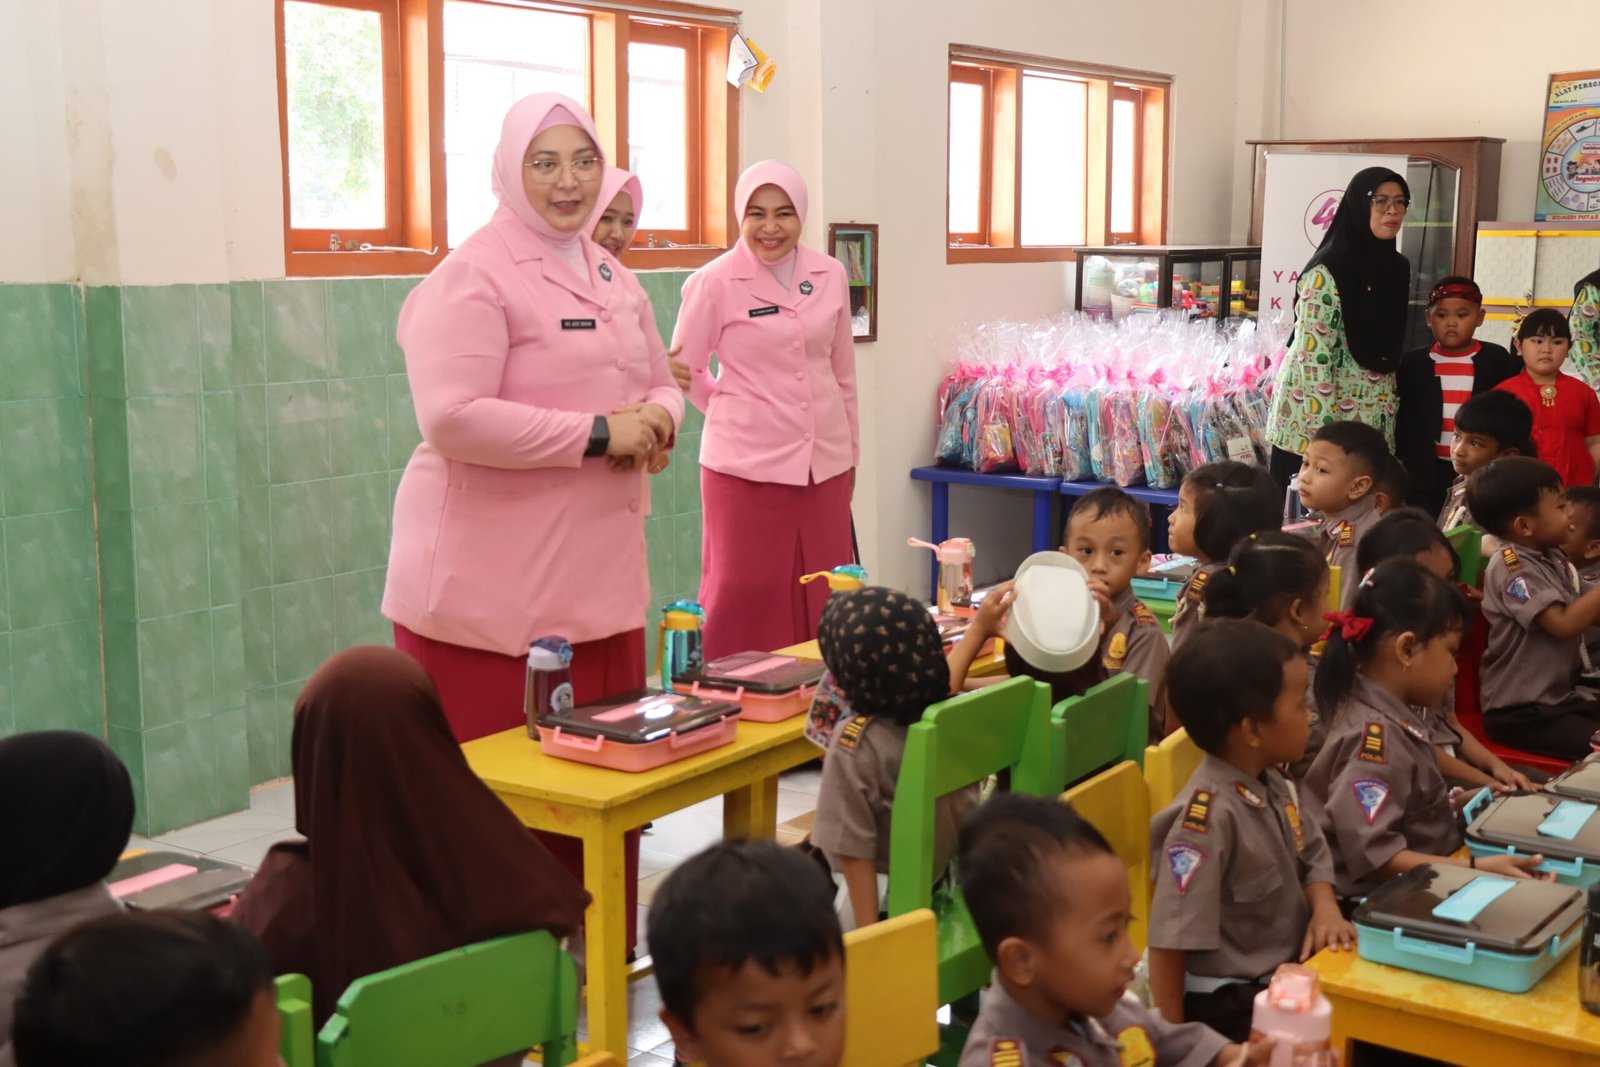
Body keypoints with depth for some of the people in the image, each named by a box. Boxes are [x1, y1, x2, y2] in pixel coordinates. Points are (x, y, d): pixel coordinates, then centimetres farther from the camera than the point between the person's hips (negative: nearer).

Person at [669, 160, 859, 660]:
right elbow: (681, 370, 3)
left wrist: (851, 450, 18)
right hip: (746, 463, -4)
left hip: (824, 463, 4)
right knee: (744, 595, 0)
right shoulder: (715, 282, -6)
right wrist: (735, 411, 5)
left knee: (822, 598, 7)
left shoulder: (830, 276, 6)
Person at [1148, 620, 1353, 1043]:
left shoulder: (1271, 782, -2)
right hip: (1228, 1010, -8)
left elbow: (1310, 853, 15)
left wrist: (1324, 906, -7)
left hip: (1287, 980, 8)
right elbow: (1170, 941, -27)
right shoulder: (1209, 816, -29)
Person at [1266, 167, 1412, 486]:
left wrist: (1389, 414, 16)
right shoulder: (1327, 272, -14)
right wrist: (1328, 430, -20)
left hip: (1374, 423, 7)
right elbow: (1312, 358, -18)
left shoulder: (1398, 268, 10)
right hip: (1316, 423, -7)